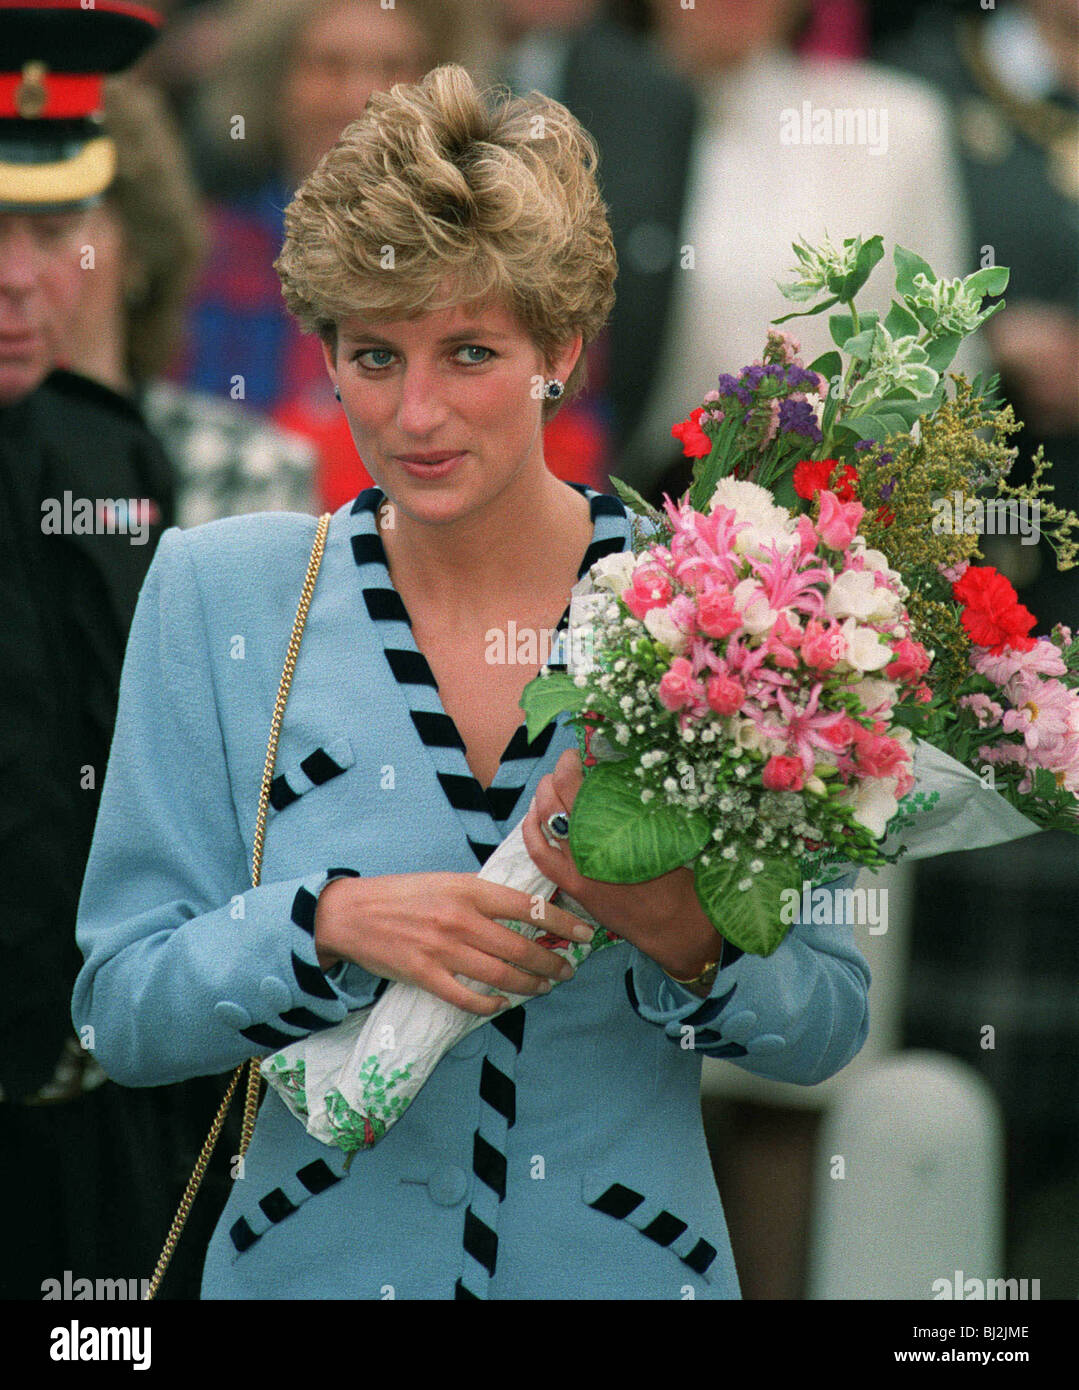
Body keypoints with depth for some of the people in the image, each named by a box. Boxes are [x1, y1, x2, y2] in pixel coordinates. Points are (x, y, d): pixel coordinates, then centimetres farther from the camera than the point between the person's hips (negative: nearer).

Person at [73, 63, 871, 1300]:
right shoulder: (218, 596, -5)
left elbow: (826, 1025, -4)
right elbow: (121, 1010, -6)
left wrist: (681, 938, -23)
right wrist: (333, 922, -21)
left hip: (628, 1267, 0)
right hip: (315, 1264, 0)